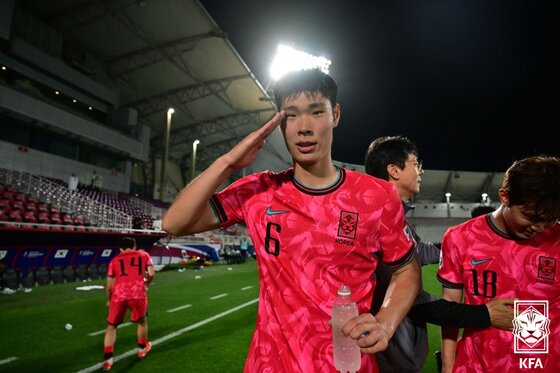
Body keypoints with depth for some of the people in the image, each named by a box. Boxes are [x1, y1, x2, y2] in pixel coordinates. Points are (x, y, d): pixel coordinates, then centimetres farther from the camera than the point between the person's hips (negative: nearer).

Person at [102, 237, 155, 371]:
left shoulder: (115, 260, 21)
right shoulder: (144, 255, 18)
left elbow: (109, 285, 20)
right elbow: (151, 274, 7)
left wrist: (109, 300, 35)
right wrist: (146, 284, 27)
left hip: (119, 294, 1)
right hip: (138, 293, 0)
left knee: (111, 326, 19)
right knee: (142, 321, 25)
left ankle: (108, 358, 10)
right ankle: (143, 348, 41)